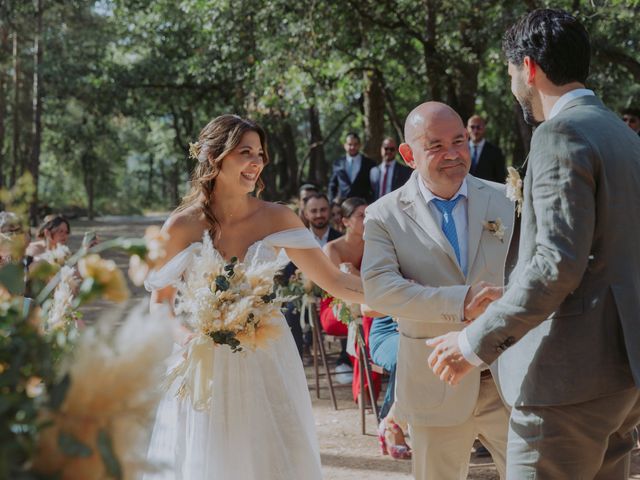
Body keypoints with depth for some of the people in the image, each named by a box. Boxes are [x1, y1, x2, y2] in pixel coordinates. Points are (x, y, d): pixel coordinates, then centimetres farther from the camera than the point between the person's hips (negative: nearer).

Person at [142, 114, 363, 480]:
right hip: (206, 369, -1)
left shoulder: (277, 219, -5)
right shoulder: (182, 226, -7)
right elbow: (160, 301, 3)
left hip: (266, 364, 1)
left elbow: (333, 280, -5)